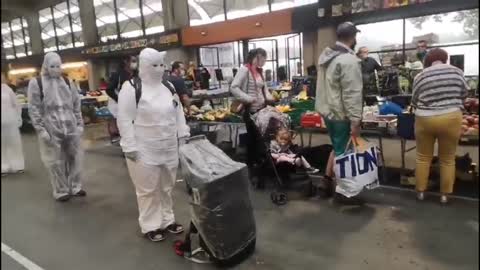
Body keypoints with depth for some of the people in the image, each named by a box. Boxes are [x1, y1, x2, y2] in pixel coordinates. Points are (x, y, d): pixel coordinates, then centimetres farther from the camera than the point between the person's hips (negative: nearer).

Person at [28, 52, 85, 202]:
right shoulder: (36, 83, -3)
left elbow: (76, 104, 11)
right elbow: (34, 109, -5)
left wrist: (80, 124, 6)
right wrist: (40, 129, -11)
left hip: (71, 128, 3)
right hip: (51, 130, -3)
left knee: (74, 158, 12)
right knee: (56, 162, 7)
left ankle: (75, 187, 29)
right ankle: (61, 191, 22)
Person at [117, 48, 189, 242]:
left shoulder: (168, 85, 9)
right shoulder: (131, 87, -11)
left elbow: (178, 112, 15)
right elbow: (124, 119, -13)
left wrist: (184, 134, 10)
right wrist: (130, 147, -15)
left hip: (169, 148, 6)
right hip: (145, 149, -6)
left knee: (167, 187, 16)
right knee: (148, 189, 5)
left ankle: (167, 220, 32)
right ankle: (150, 226, 21)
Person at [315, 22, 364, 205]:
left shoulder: (325, 55, 9)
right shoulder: (349, 61, -20)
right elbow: (352, 94, -23)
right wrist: (355, 120, -21)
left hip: (326, 110, 9)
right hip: (341, 114, -9)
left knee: (337, 148, 22)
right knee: (342, 152, 3)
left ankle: (327, 179, 29)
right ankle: (341, 191, 14)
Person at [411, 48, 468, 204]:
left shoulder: (420, 76, 0)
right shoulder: (457, 72, 1)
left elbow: (414, 101, 6)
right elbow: (464, 95, 10)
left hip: (424, 120, 0)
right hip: (450, 119, 0)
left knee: (423, 157, 14)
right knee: (448, 159, 12)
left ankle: (420, 191, 21)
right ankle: (445, 195, 18)